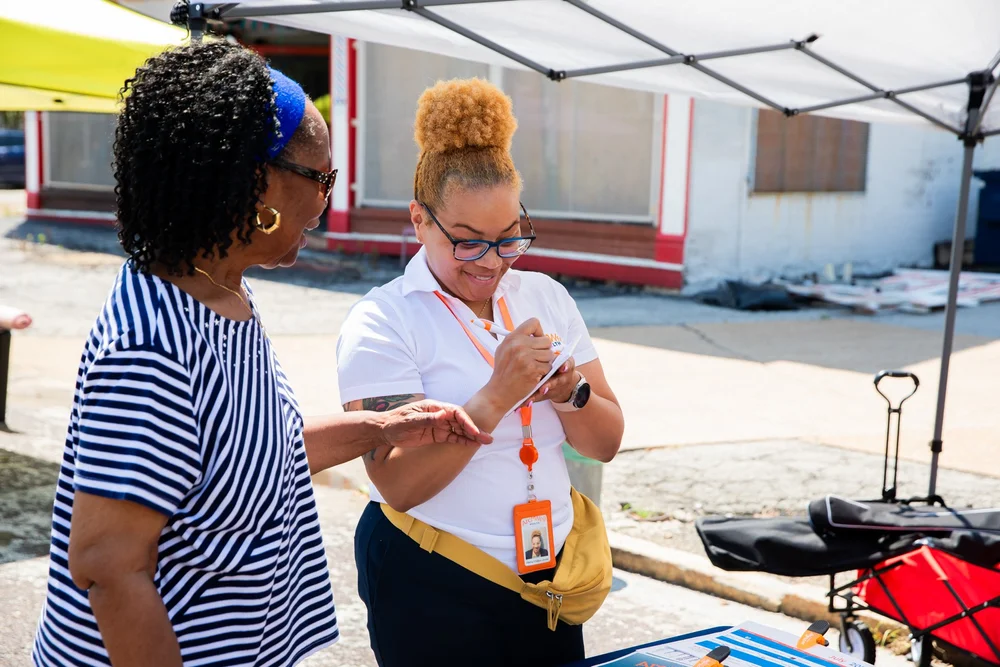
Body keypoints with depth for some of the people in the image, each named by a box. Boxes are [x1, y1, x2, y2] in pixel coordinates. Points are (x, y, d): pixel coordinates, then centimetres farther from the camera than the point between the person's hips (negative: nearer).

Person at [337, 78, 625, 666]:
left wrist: (571, 395, -14)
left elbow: (607, 444, 6)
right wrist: (497, 396, -26)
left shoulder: (546, 297, 4)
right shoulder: (381, 323, -11)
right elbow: (400, 485, -19)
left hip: (551, 576, 5)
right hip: (432, 589, -5)